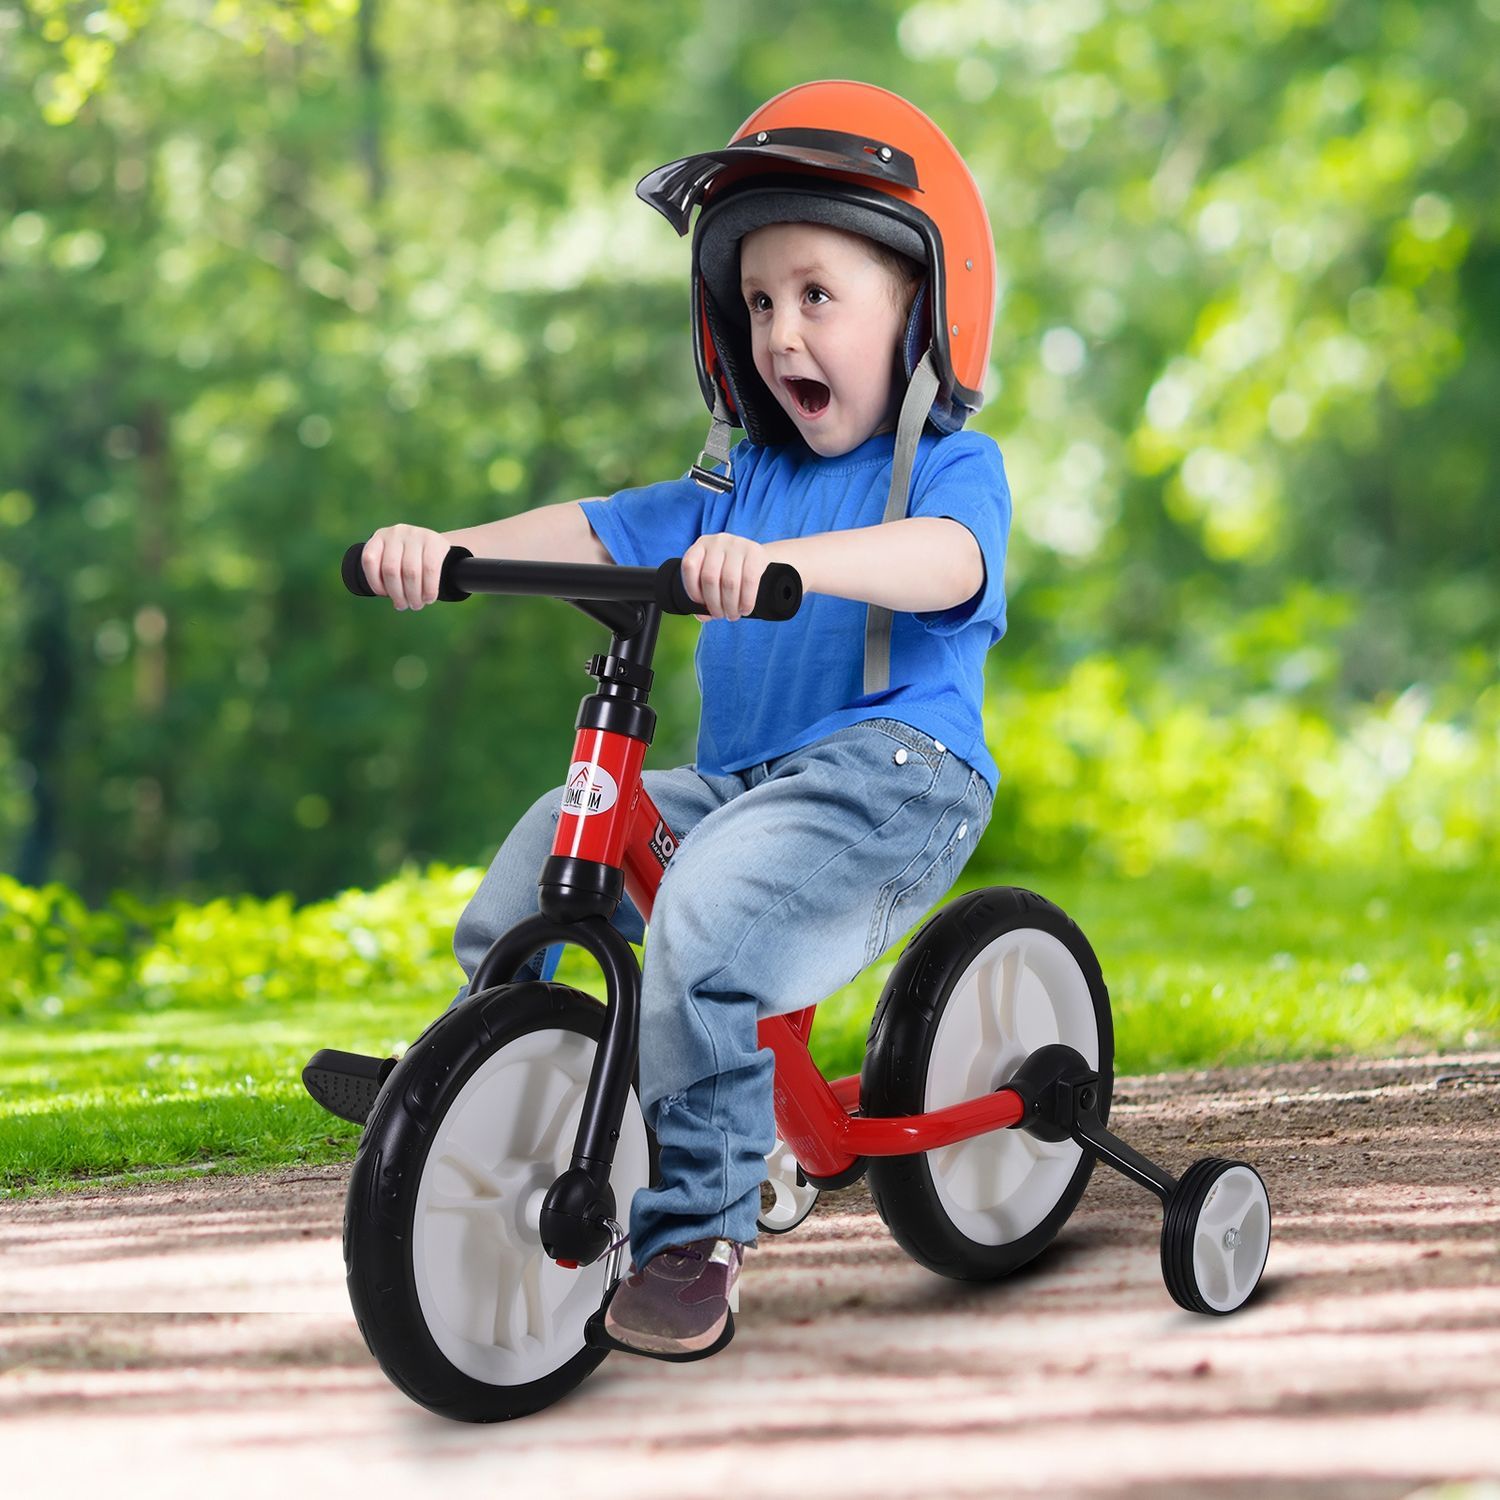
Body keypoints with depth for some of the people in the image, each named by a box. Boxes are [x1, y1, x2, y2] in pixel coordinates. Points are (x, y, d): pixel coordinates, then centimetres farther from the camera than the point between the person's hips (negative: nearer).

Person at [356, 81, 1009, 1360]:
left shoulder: (952, 468, 0)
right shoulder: (742, 484, 20)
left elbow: (943, 562, -24)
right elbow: (596, 534, 10)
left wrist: (784, 560, -43)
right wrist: (446, 547, -9)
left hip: (893, 775, -7)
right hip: (732, 777, 7)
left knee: (710, 917, -32)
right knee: (539, 852, -10)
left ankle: (692, 1228, -22)